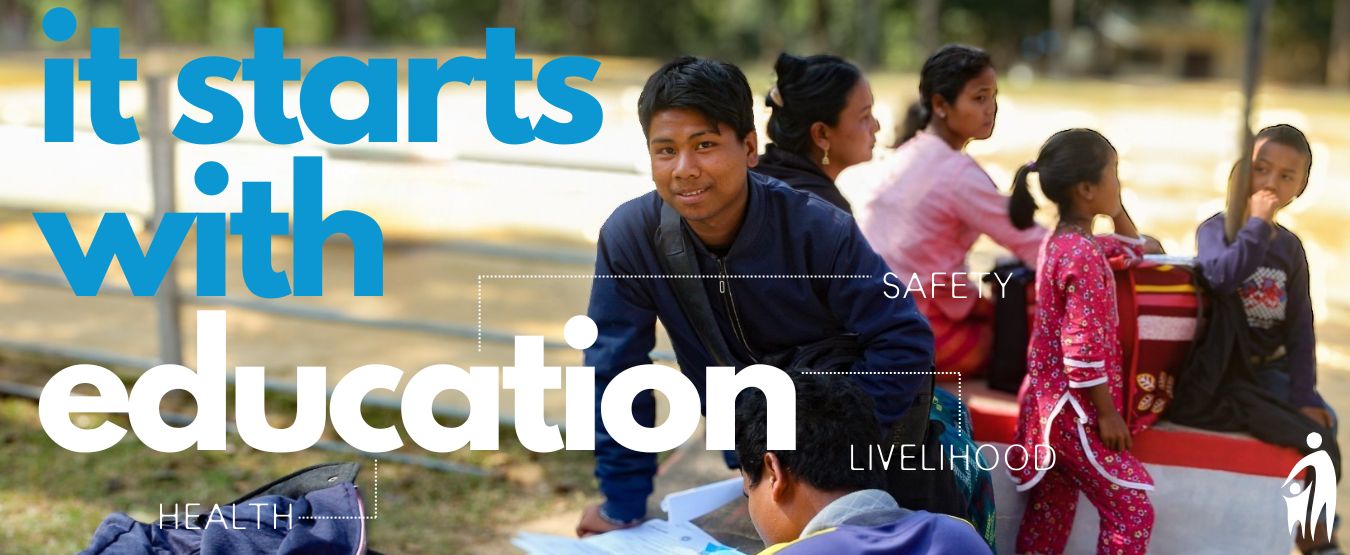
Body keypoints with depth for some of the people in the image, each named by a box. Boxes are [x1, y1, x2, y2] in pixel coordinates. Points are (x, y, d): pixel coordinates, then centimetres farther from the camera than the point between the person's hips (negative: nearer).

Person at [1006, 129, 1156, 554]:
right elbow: (1083, 347, -23)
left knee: (1050, 514, 15)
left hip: (1050, 405, 10)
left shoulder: (1063, 241, 9)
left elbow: (1132, 247, 29)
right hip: (1073, 411, -10)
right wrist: (1106, 412, -17)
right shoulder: (1084, 256, -21)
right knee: (1132, 510, -6)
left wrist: (1115, 207, 16)